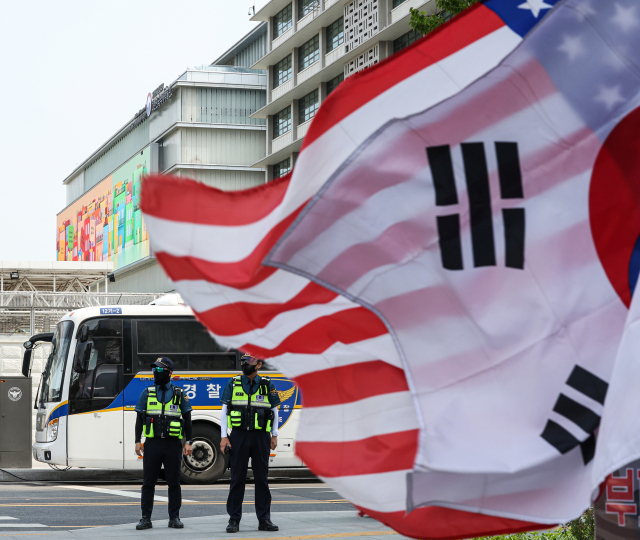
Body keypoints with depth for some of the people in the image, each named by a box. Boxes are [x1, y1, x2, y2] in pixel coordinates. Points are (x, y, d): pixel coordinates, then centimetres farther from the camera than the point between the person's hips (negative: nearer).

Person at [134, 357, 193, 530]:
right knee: (148, 482, 1)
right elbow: (139, 420, 9)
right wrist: (137, 441, 0)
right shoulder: (147, 394, 8)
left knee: (174, 483, 3)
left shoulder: (179, 394, 5)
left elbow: (187, 420, 7)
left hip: (173, 444, -1)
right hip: (152, 444, 1)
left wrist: (189, 442, -1)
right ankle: (146, 519, 5)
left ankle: (174, 517, 11)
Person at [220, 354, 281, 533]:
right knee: (237, 479, 1)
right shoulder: (233, 384, 5)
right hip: (239, 436, 0)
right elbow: (224, 411, 5)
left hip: (261, 437, 0)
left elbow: (274, 411, 12)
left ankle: (264, 520, 9)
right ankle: (234, 520, 6)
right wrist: (224, 436, -2)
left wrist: (274, 436, 7)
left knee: (261, 478, 4)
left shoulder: (267, 385, 5)